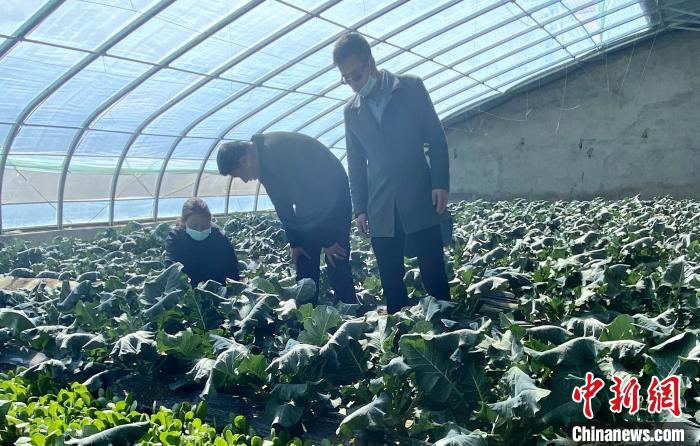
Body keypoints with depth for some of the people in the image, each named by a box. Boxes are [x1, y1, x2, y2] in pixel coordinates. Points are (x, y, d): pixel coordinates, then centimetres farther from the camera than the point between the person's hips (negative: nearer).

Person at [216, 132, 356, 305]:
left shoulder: (275, 151, -29)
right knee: (305, 263, 6)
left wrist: (327, 241, -23)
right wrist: (294, 242, 1)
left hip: (334, 199, -9)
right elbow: (282, 202, 5)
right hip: (311, 204, 9)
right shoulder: (263, 157, -1)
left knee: (337, 263, -12)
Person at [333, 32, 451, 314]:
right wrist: (360, 208, 8)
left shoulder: (411, 87, 2)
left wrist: (440, 184, -8)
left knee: (434, 277, -1)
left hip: (420, 200, -3)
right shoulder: (351, 110, 11)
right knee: (391, 284, 5)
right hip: (380, 209, 3)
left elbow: (436, 138, 1)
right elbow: (356, 164, 14)